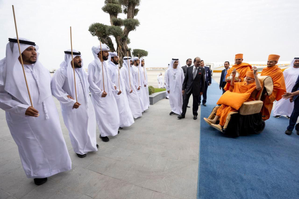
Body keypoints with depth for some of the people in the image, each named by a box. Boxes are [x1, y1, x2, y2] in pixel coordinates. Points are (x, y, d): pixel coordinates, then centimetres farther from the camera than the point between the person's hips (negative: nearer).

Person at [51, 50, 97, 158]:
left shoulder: (81, 70, 7)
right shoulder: (62, 71, -14)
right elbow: (55, 89, -16)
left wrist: (87, 97, 8)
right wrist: (71, 102, -18)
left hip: (86, 104, 6)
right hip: (73, 107, -6)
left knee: (89, 124, 15)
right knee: (76, 128, 9)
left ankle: (90, 143, 38)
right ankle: (79, 149, 31)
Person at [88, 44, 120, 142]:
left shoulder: (104, 64, 9)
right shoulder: (93, 64, -13)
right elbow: (90, 81, -16)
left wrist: (114, 88, 9)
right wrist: (100, 92, -20)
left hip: (109, 94, 7)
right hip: (99, 96, -7)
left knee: (113, 112, 14)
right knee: (102, 114, 3)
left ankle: (113, 129, 35)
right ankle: (103, 134, 23)